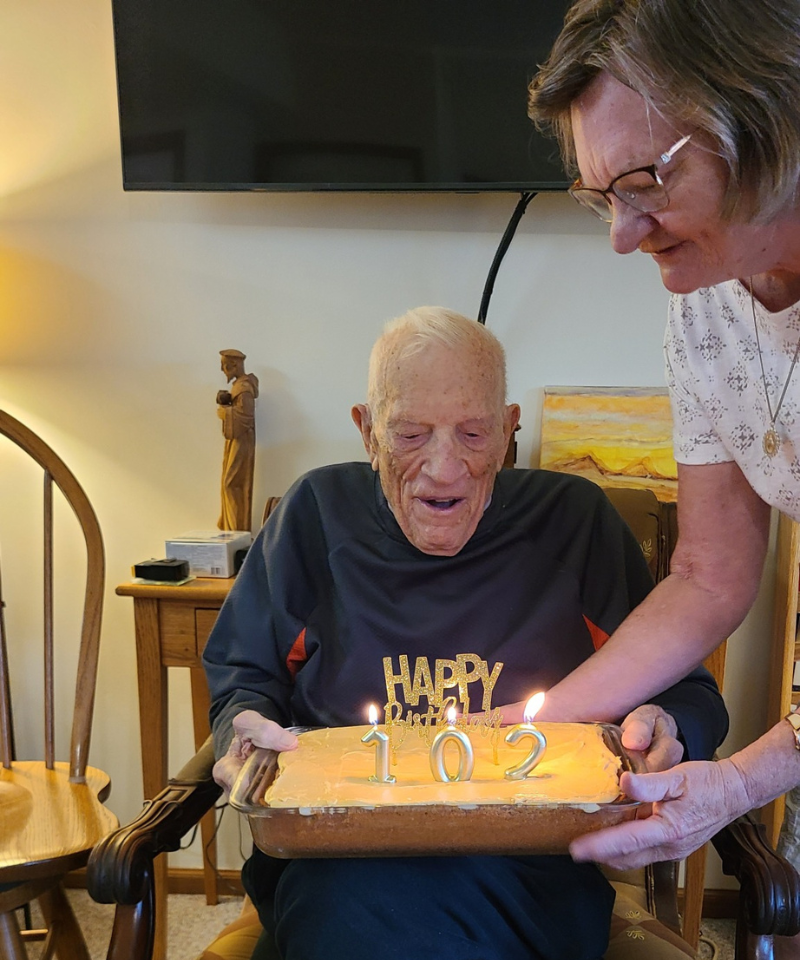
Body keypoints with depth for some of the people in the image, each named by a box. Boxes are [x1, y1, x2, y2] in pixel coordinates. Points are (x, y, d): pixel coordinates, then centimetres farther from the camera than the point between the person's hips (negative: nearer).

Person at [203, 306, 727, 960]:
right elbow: (239, 676, 19)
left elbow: (688, 694, 15)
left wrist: (665, 729, -9)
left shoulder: (576, 520, 8)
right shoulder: (319, 513, 9)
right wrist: (246, 727, -5)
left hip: (531, 866, 0)